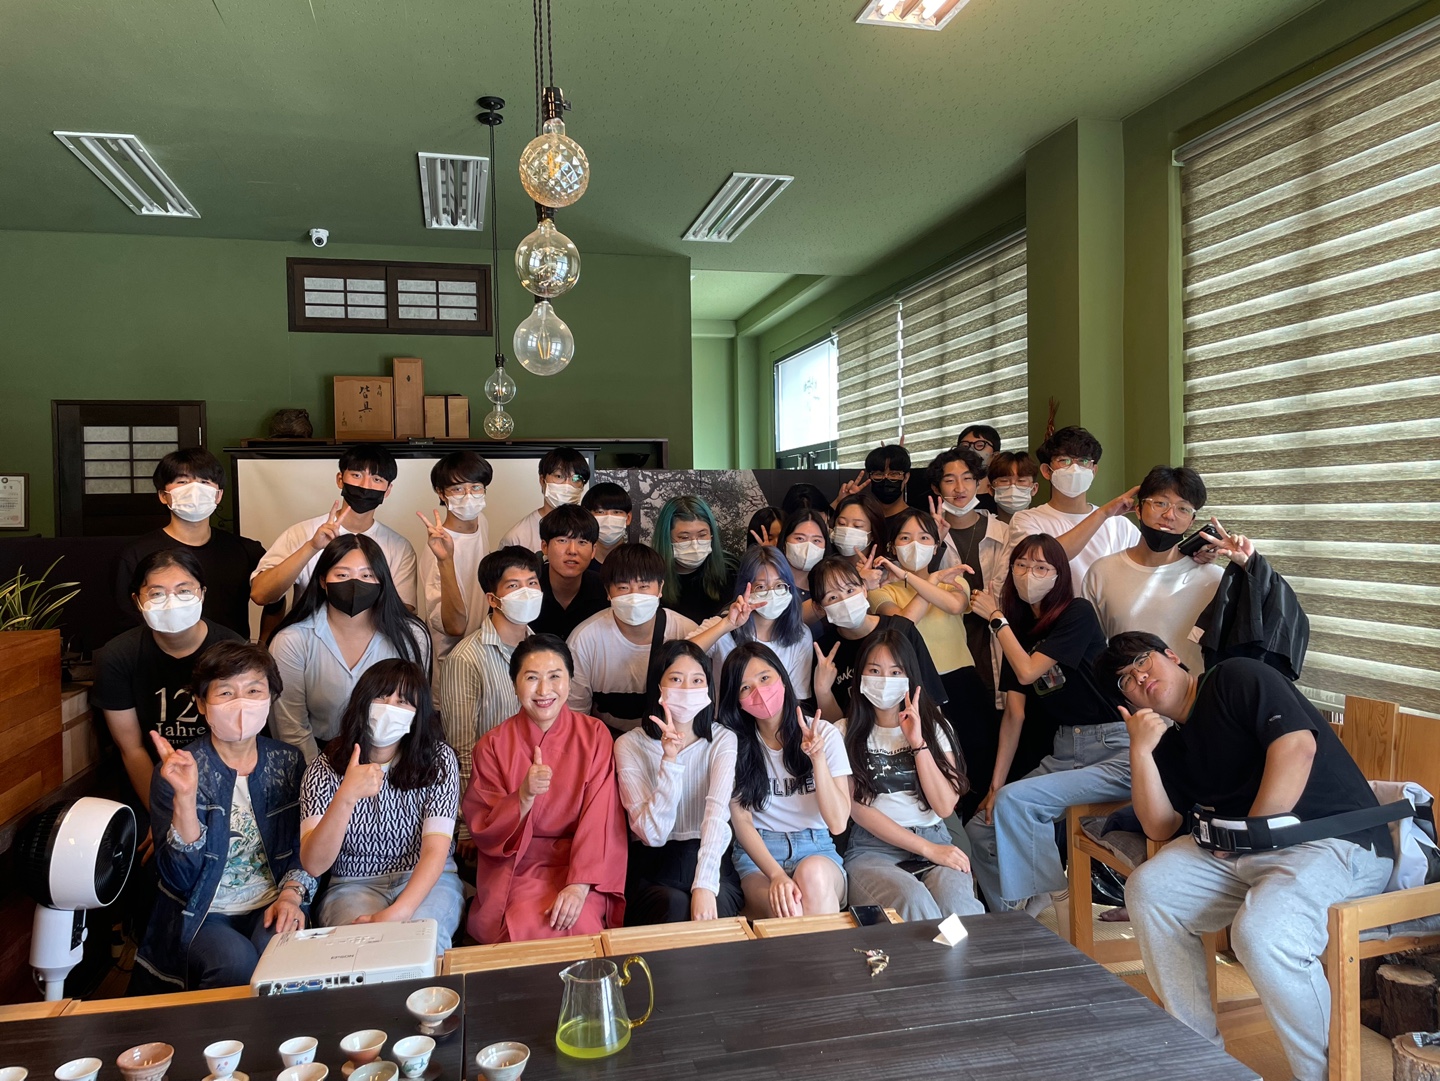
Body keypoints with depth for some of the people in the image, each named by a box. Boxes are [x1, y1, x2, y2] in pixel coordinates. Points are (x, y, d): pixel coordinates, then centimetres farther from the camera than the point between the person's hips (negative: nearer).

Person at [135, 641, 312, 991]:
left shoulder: (287, 761, 3)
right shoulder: (175, 771, -7)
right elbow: (179, 878, -15)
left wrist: (291, 896, -11)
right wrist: (185, 797, -28)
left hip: (270, 908, 2)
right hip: (200, 915, -2)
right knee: (235, 962, -30)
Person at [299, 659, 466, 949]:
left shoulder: (438, 759, -5)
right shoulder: (325, 768, -4)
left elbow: (436, 851, -13)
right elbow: (313, 865, -15)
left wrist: (397, 913, -30)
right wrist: (346, 797, -32)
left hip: (426, 881, 0)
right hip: (353, 886, 0)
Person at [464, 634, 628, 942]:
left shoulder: (594, 735, -2)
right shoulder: (493, 745, 0)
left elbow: (601, 819, -7)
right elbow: (483, 830, -4)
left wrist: (580, 884, -21)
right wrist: (525, 795, -23)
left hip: (579, 862, 0)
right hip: (515, 868, 1)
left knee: (579, 924, -29)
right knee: (525, 928, -27)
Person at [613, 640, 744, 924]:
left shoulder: (723, 740, 0)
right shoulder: (629, 745, -3)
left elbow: (717, 811, -18)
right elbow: (653, 833, -13)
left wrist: (705, 885, -34)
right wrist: (670, 760, -24)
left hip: (712, 861, 0)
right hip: (651, 867, 1)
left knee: (711, 911, -33)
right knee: (675, 905, -32)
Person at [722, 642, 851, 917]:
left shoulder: (824, 733, 3)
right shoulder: (734, 742, 3)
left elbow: (837, 822, -2)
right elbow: (741, 821, -4)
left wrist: (818, 758, -16)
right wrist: (777, 875, -20)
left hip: (817, 852, 2)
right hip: (757, 855, -1)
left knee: (813, 873, -36)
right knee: (789, 908, -36)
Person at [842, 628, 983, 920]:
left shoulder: (934, 726, 13)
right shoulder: (847, 732, 5)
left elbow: (945, 806, 2)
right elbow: (858, 809, -4)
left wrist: (917, 742, -6)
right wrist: (927, 849, -11)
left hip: (935, 840, 2)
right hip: (873, 848, -2)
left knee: (957, 904, -32)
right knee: (915, 902, -34)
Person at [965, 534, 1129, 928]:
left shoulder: (1078, 613, -6)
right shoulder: (1020, 627, 12)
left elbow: (1027, 672, -16)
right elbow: (1015, 713, 7)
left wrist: (997, 618, -2)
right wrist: (995, 784, 2)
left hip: (1113, 751, -7)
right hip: (1063, 754, 7)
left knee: (1016, 801, -26)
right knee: (979, 830, -1)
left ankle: (1063, 911, -11)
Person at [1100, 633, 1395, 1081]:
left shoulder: (1236, 678, -5)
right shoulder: (1173, 745, 15)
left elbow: (1296, 744, -19)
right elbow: (1160, 827, 7)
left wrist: (1249, 837, -15)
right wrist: (1140, 750, -4)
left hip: (1341, 840, -8)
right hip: (1242, 852, 8)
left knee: (1259, 931, -32)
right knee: (1148, 889, -6)